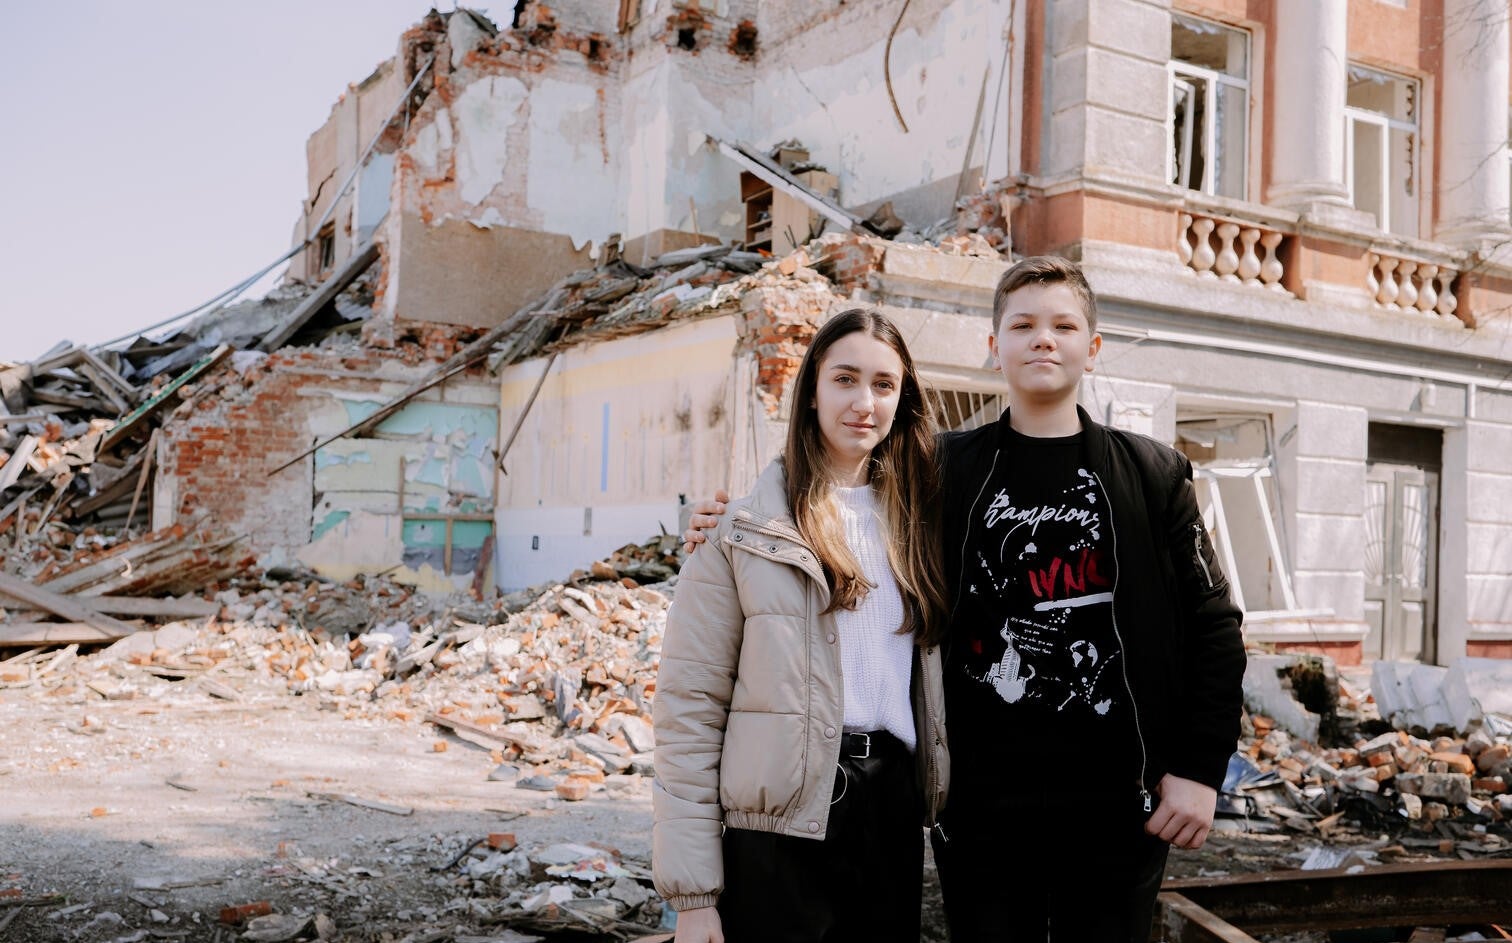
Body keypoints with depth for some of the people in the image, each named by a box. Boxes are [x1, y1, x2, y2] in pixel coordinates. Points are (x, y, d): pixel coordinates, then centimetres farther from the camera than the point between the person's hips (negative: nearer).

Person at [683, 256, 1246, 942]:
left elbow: (1212, 625, 5)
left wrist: (1199, 770, -2)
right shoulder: (945, 471, 5)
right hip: (980, 802, 0)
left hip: (1114, 806, 0)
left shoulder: (1154, 474, 5)